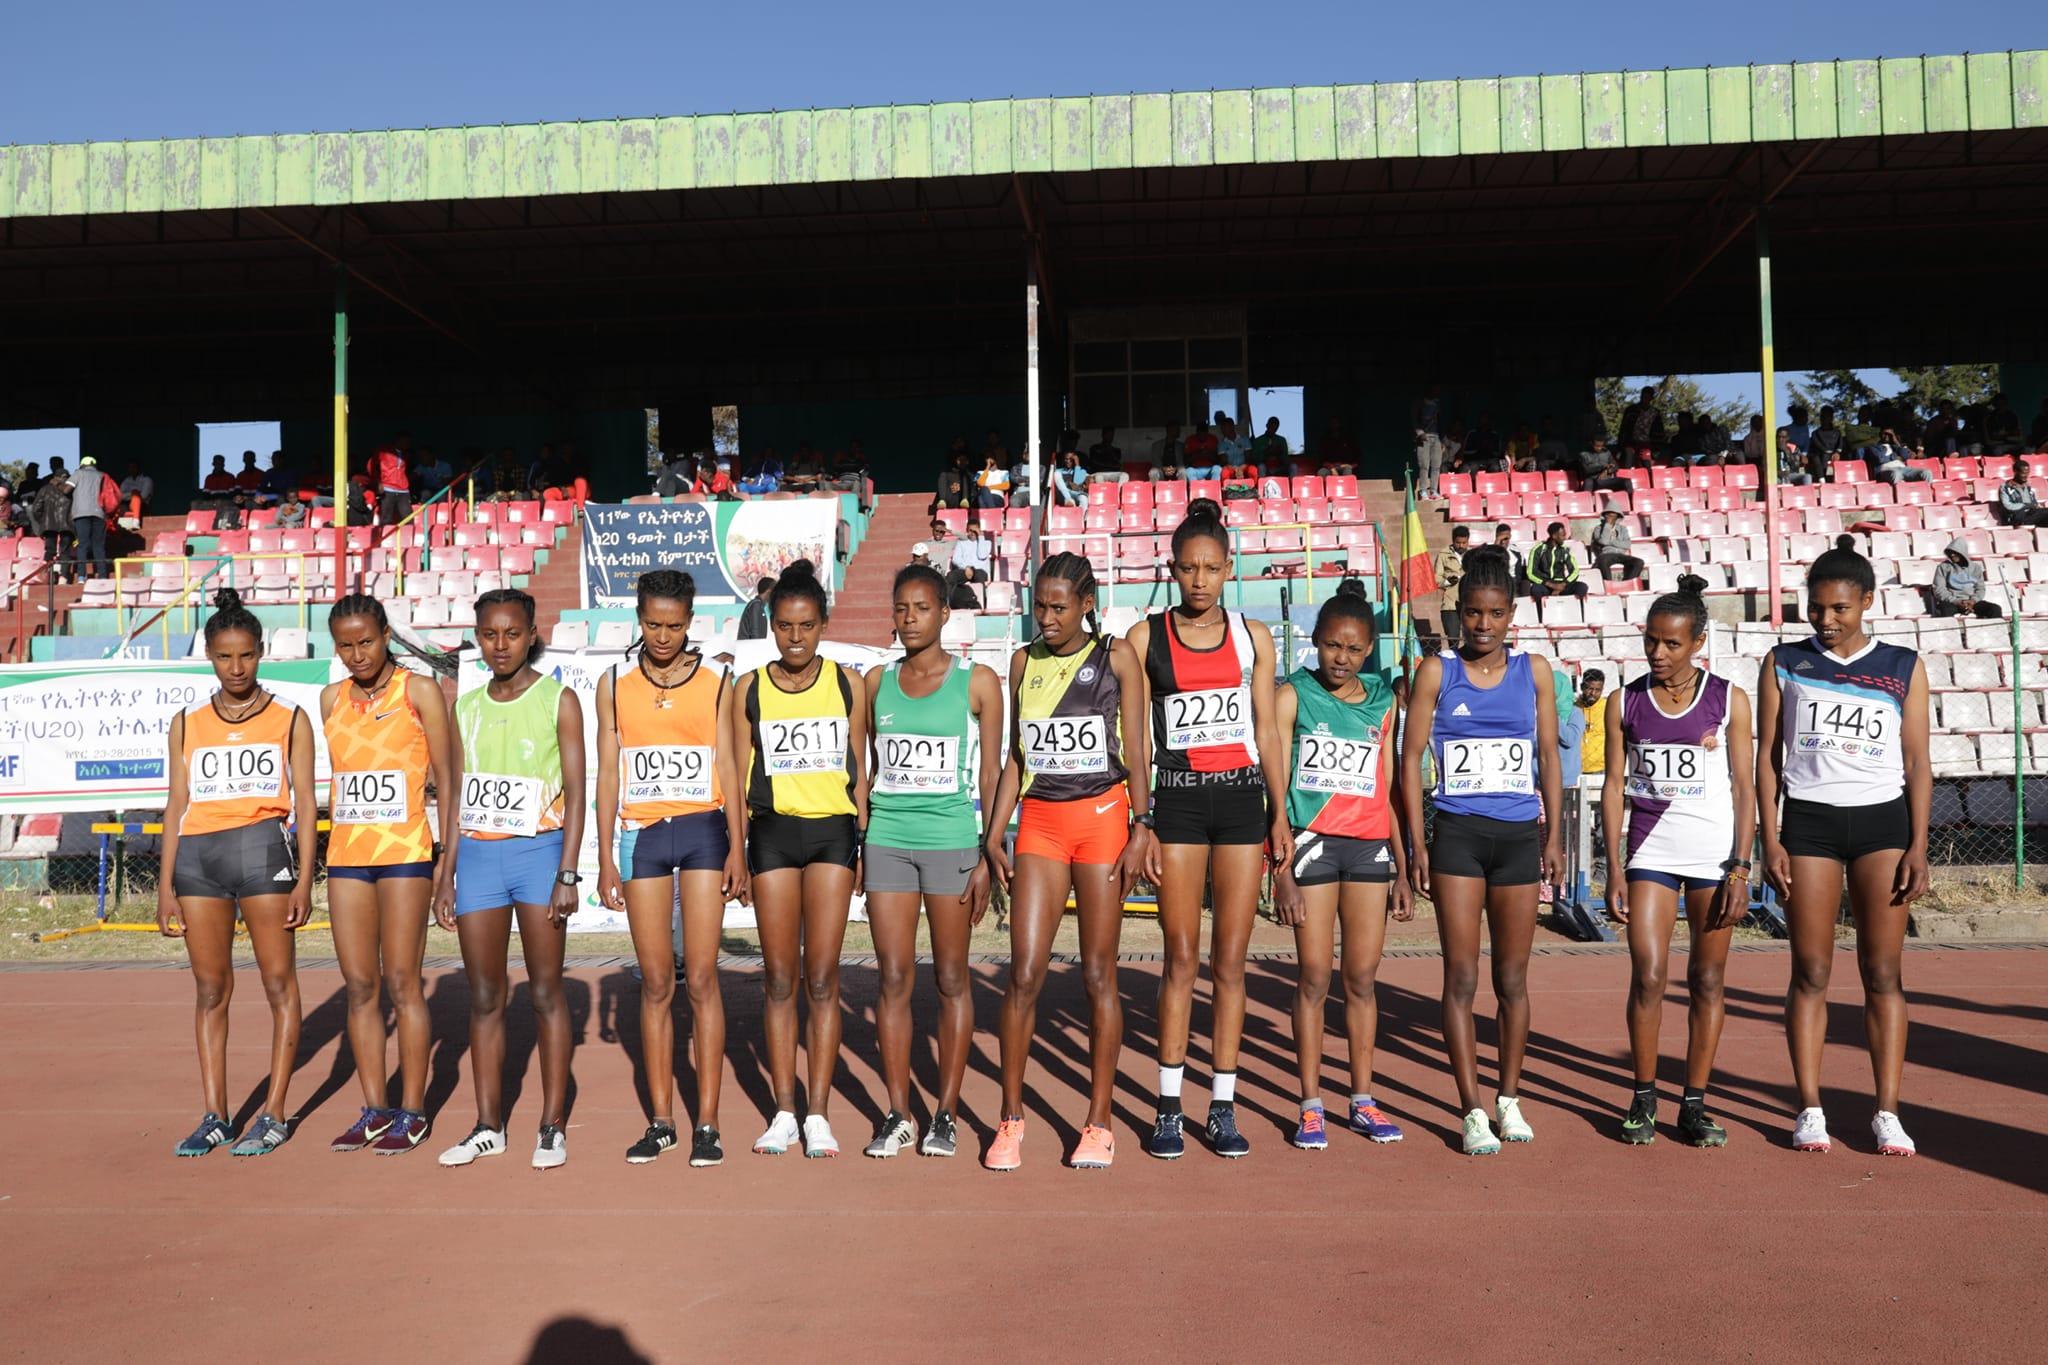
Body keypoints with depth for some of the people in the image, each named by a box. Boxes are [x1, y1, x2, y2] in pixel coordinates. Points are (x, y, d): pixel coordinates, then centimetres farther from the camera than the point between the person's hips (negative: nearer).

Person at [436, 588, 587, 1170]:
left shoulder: (558, 700, 0)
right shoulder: (466, 707, 12)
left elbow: (575, 793, -4)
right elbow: (455, 798, 15)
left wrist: (567, 874, -11)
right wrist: (446, 874, 9)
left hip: (538, 852, -4)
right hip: (477, 856, 4)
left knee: (545, 991, 0)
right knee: (484, 996, 7)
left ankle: (553, 1126, 8)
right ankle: (488, 1126, 16)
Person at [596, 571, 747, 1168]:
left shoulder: (715, 681, 4)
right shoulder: (615, 683, 7)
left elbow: (727, 767, 4)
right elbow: (608, 771, 7)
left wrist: (737, 848, -3)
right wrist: (605, 857, 3)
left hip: (703, 830, -1)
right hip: (642, 834, 2)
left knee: (702, 979, -3)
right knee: (655, 983, 5)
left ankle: (707, 1123, 3)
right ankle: (660, 1121, 14)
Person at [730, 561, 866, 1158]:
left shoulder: (845, 683, 5)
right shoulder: (750, 689, 6)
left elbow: (858, 774, 8)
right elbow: (740, 779, 7)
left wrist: (862, 846, 4)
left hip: (833, 832, -1)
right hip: (773, 833, 1)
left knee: (822, 979, -1)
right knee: (778, 979, 4)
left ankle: (818, 1114, 6)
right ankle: (783, 1112, 12)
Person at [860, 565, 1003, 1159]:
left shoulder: (977, 681, 2)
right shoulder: (876, 681, 11)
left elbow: (991, 775, 1)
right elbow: (866, 770, 16)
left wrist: (989, 857, -5)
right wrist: (854, 848, 10)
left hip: (950, 839, -2)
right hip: (886, 838, 3)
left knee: (951, 979, 3)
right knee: (894, 980, 3)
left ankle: (946, 1113, 14)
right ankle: (897, 1114, 11)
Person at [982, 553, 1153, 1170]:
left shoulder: (1117, 657, 2)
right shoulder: (1024, 661, 11)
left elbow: (1136, 752, 0)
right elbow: (1016, 755, 13)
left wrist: (1141, 829, -8)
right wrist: (994, 834, 7)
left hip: (1102, 816, -2)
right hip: (1039, 822, 3)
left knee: (1098, 974, 2)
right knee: (1024, 974, -3)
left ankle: (1098, 1123, 13)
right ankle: (1011, 1120, 10)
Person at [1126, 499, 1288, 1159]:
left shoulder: (1253, 635, 8)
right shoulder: (1145, 639, 3)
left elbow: (1266, 730, 10)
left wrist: (1279, 813, 5)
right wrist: (1138, 822, -5)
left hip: (1242, 798, 2)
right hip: (1178, 800, -1)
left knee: (1230, 960, 4)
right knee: (1182, 958, 1)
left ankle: (1223, 1107, 12)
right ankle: (1169, 1107, 11)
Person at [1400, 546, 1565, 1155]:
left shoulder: (1533, 671, 7)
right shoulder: (1437, 671, 1)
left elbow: (1548, 756, 12)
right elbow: (1411, 757, 0)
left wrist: (1553, 835, 6)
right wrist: (1417, 841, -6)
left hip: (1519, 835, 2)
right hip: (1457, 832, -2)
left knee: (1512, 978, 10)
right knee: (1461, 977, -3)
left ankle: (1509, 1098, 25)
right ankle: (1472, 1111, 4)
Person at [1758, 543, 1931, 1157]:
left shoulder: (1904, 667, 8)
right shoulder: (1784, 663, 7)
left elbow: (1918, 765, 7)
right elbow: (1767, 758, 6)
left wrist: (1918, 847, -2)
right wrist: (1770, 841, -2)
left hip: (1883, 819, 0)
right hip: (1809, 820, 0)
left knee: (1882, 972, 0)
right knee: (1811, 971, 0)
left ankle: (1887, 1112, 7)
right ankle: (1810, 1110, 7)